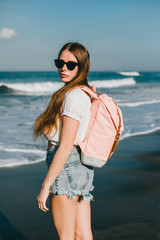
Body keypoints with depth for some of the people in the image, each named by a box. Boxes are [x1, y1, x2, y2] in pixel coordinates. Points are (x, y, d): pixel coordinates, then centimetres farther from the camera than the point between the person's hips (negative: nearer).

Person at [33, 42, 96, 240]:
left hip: (67, 166, -9)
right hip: (82, 169, 9)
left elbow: (65, 147, -20)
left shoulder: (74, 95, -16)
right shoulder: (86, 93, 14)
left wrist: (45, 186, -17)